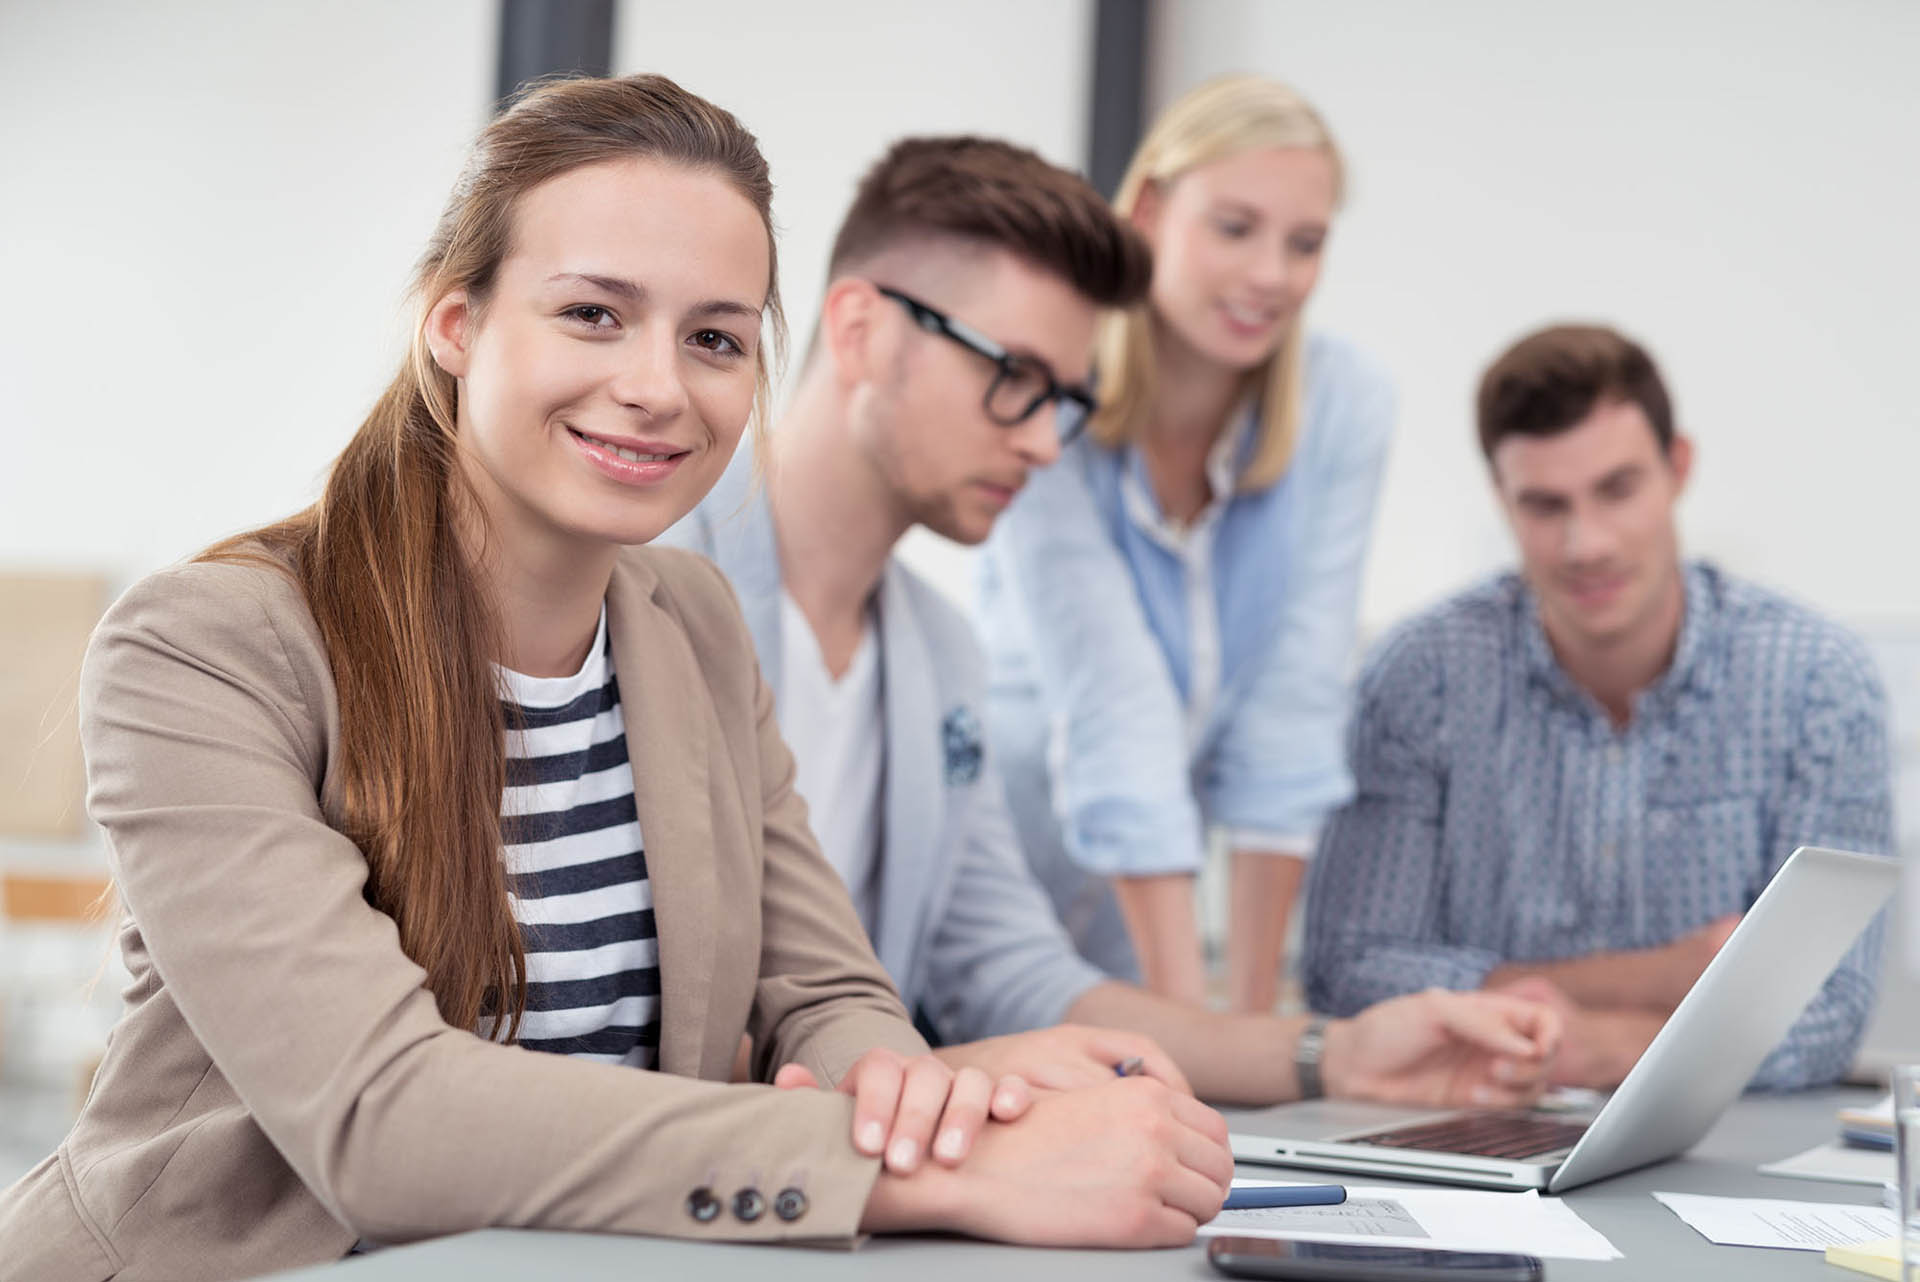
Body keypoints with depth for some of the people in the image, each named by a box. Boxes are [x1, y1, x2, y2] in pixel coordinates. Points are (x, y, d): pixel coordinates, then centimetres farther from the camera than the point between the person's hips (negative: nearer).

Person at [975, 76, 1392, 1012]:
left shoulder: (1346, 408, -12)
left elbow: (1294, 706, -14)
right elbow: (1115, 714, -29)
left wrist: (1253, 1014, -16)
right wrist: (1187, 1019, -32)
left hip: (1147, 883, 3)